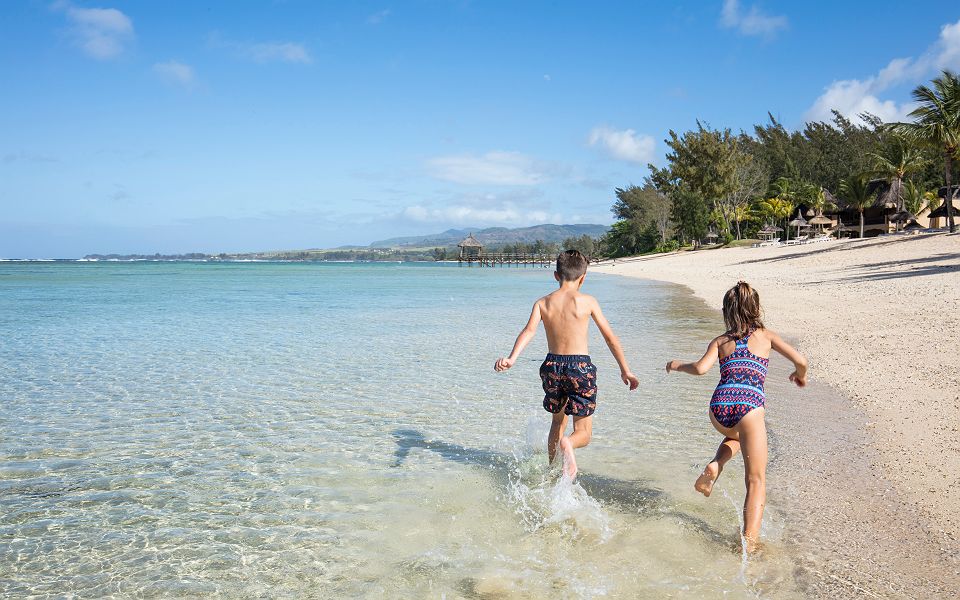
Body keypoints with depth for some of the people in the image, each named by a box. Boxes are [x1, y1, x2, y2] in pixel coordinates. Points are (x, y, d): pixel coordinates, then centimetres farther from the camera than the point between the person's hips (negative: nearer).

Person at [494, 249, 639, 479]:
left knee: (558, 422, 26)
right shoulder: (587, 301, -3)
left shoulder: (542, 303, 4)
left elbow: (529, 331, -13)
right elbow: (610, 337, 0)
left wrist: (512, 358, -24)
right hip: (580, 367, -3)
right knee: (583, 433, 4)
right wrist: (625, 370, 7)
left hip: (552, 366, 3)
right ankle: (567, 444, -30)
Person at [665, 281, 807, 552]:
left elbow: (700, 368, 1)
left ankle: (714, 466, 12)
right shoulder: (766, 336, 18)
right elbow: (800, 360, 8)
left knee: (735, 436, 39)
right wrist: (800, 374, 30)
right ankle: (750, 540, -8)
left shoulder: (720, 341, 18)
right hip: (750, 405, -2)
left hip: (720, 405, 3)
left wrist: (677, 365, 21)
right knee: (756, 481, 5)